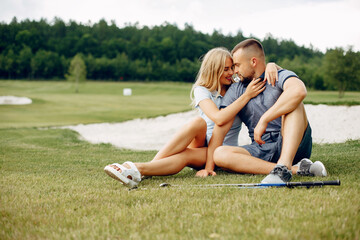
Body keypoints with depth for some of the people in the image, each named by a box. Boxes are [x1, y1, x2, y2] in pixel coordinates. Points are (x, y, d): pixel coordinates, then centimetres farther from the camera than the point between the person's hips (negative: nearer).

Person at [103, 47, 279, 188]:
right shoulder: (202, 90, -5)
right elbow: (219, 118, -22)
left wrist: (270, 66, -18)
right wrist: (247, 96, -24)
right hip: (201, 144, 0)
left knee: (185, 156, -35)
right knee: (198, 122, -36)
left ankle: (139, 169, -52)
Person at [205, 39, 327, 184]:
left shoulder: (281, 77, -1)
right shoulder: (236, 90, 13)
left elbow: (299, 91, -27)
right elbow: (221, 126, 2)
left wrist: (264, 120, -29)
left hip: (293, 146, -4)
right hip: (261, 149, 4)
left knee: (293, 103, -25)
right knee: (220, 154, -23)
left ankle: (284, 166, -41)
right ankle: (296, 169, -30)